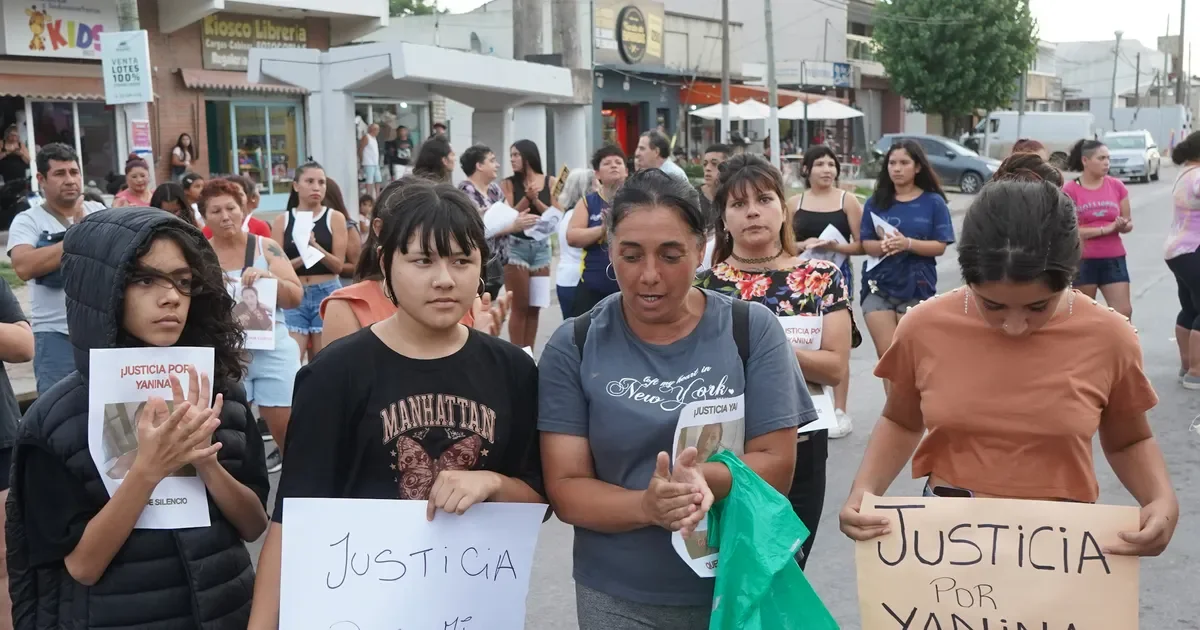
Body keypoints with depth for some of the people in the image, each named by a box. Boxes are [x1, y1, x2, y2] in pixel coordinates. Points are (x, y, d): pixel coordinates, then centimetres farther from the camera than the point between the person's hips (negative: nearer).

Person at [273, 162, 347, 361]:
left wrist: (315, 246, -18)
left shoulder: (334, 218, 2)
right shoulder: (282, 220, 6)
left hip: (327, 293, 0)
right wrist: (301, 258, -18)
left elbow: (338, 265, -2)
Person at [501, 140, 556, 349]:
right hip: (516, 246, -3)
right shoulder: (508, 183, -1)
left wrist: (535, 200, -13)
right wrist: (527, 197, -19)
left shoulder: (550, 181, 4)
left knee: (534, 308, 6)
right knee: (520, 307, -2)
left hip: (542, 246, 3)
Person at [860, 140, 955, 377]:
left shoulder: (933, 202, 0)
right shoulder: (876, 202, 5)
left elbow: (940, 246, -6)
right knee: (887, 354, -1)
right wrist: (883, 245, -19)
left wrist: (908, 244, -22)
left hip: (917, 288, -1)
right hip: (878, 287, 2)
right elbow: (866, 244, 3)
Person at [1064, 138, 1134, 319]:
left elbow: (1129, 224, 11)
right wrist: (1106, 228, -16)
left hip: (1113, 259, 3)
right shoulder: (1070, 190, -6)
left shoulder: (1117, 186, 4)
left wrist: (1123, 226, -13)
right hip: (1082, 260, -3)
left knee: (1124, 312, -3)